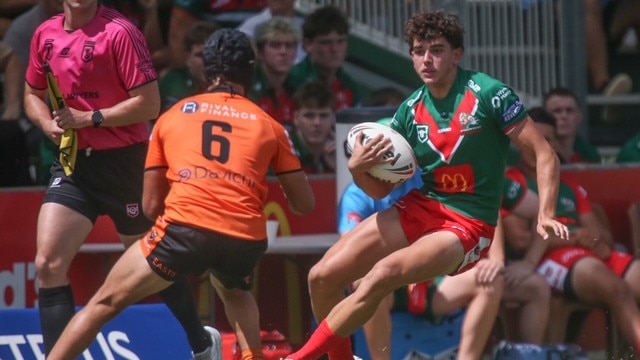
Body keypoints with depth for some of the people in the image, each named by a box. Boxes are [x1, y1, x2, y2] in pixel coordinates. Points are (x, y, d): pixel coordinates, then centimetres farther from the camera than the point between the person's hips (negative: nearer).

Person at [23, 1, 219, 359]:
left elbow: (149, 103, -17)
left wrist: (89, 118, -19)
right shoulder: (46, 34, 5)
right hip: (73, 163, 5)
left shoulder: (120, 32, -14)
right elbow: (34, 95, 19)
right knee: (48, 263, -11)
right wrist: (49, 123, -2)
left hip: (123, 163, -5)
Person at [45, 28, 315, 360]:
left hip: (185, 228, -2)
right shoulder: (268, 126, 19)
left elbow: (151, 206, 21)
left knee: (104, 303, 9)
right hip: (247, 238, 2)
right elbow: (305, 204, 22)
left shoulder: (173, 116, 20)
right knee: (235, 293, 36)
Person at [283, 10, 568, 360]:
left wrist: (545, 216, -22)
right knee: (322, 278, -4)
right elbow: (380, 189, 10)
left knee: (381, 275, -30)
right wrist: (358, 169, -13)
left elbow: (544, 154, -10)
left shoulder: (489, 94, -12)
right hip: (419, 209, 6)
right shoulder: (410, 110, 4)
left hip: (467, 224, -6)